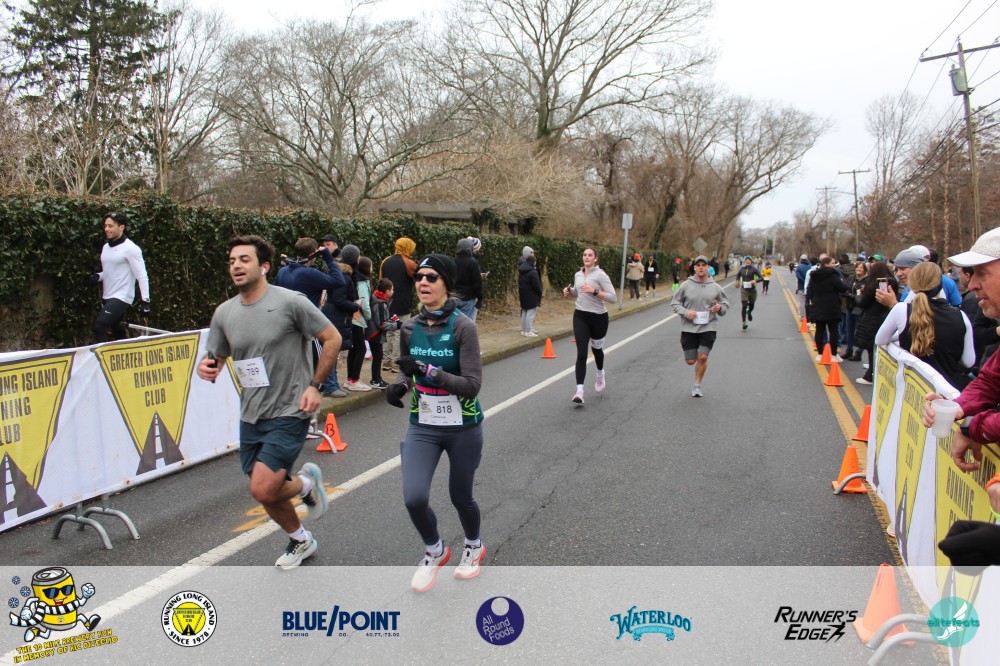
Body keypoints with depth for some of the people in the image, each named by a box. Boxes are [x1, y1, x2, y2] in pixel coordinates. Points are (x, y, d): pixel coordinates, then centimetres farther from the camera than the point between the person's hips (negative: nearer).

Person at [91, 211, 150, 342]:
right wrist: (98, 277, 2)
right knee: (118, 333, 15)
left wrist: (145, 301, -18)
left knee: (99, 326, -22)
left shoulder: (130, 248, -12)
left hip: (121, 297, -8)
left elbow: (142, 276, -14)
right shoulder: (106, 247, 12)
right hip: (107, 297, 8)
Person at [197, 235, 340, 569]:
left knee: (263, 490, -16)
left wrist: (314, 385, -9)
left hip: (289, 413, -6)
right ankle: (300, 540, 42)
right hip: (250, 416, 6)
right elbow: (216, 359, 13)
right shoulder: (224, 312, 4)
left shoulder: (290, 302, -13)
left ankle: (306, 482, 17)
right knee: (267, 492, 15)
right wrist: (206, 369, -11)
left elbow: (332, 338, -6)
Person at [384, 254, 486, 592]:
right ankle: (434, 551, 21)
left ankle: (474, 546, 47)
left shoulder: (462, 326, -17)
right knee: (414, 498, -12)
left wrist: (430, 372, -32)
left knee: (460, 497, 12)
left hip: (463, 428, -3)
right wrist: (399, 385, -7)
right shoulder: (409, 328, -2)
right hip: (422, 426, 3)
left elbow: (472, 385, -22)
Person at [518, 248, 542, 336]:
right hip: (531, 296, -9)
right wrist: (540, 293, -2)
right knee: (531, 312, -6)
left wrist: (520, 293, 18)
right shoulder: (533, 272, -17)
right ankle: (528, 331, -7)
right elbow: (536, 285, -17)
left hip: (523, 295, 9)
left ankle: (524, 329, 21)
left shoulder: (521, 271, 9)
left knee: (524, 312, 15)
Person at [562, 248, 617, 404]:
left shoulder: (600, 275, -11)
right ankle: (579, 390, -15)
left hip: (598, 317, -3)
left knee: (597, 348, 19)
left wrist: (594, 291, -27)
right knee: (581, 354, -10)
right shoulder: (577, 275, 5)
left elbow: (612, 297, -17)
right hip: (580, 316, 3)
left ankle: (600, 374, 51)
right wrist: (569, 291, 3)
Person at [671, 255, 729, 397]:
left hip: (708, 327, 0)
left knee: (703, 357, -12)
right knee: (690, 361, 0)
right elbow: (675, 303, 4)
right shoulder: (686, 285, -1)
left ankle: (697, 385, 8)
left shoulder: (715, 287, 2)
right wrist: (685, 312, -13)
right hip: (689, 328, 0)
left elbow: (726, 304, 13)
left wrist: (720, 308, -10)